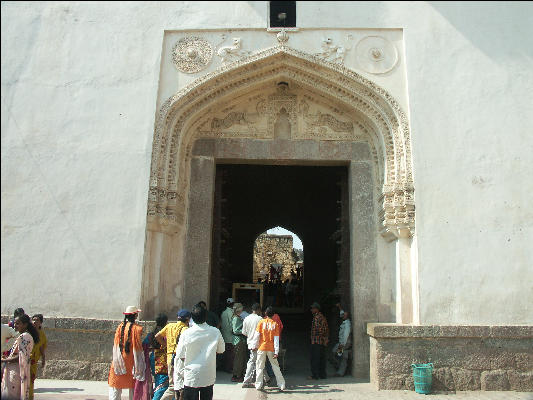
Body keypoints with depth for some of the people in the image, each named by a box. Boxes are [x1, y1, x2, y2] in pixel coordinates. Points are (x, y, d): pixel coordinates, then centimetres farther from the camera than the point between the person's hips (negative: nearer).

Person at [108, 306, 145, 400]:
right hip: (131, 361, -2)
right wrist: (138, 367, -5)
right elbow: (137, 347, -11)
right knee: (133, 386, 9)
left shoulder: (120, 327, -2)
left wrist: (117, 361, 6)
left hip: (120, 361, 3)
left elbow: (116, 345, 0)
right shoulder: (136, 328, -11)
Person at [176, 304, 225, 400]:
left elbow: (181, 356, -7)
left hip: (191, 377, -2)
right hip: (209, 377, 2)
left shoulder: (186, 334, -15)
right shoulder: (215, 332, -9)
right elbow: (221, 350, 5)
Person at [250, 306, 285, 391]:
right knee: (275, 367, 10)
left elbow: (257, 335, -6)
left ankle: (259, 385, 8)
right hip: (271, 348, 1)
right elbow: (276, 339, -4)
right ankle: (281, 385, 12)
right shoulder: (275, 324, -2)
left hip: (262, 347, -1)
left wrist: (254, 346, 3)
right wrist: (276, 352, -4)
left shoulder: (261, 322, -4)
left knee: (260, 367, 8)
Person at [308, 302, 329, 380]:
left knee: (314, 358, -4)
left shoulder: (316, 317, -13)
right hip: (322, 342, 9)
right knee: (322, 358, 12)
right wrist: (326, 338, 18)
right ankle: (322, 374, 16)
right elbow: (326, 329, 17)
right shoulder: (323, 317, 16)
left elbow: (318, 328, -25)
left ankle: (315, 375, -2)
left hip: (316, 341, -9)